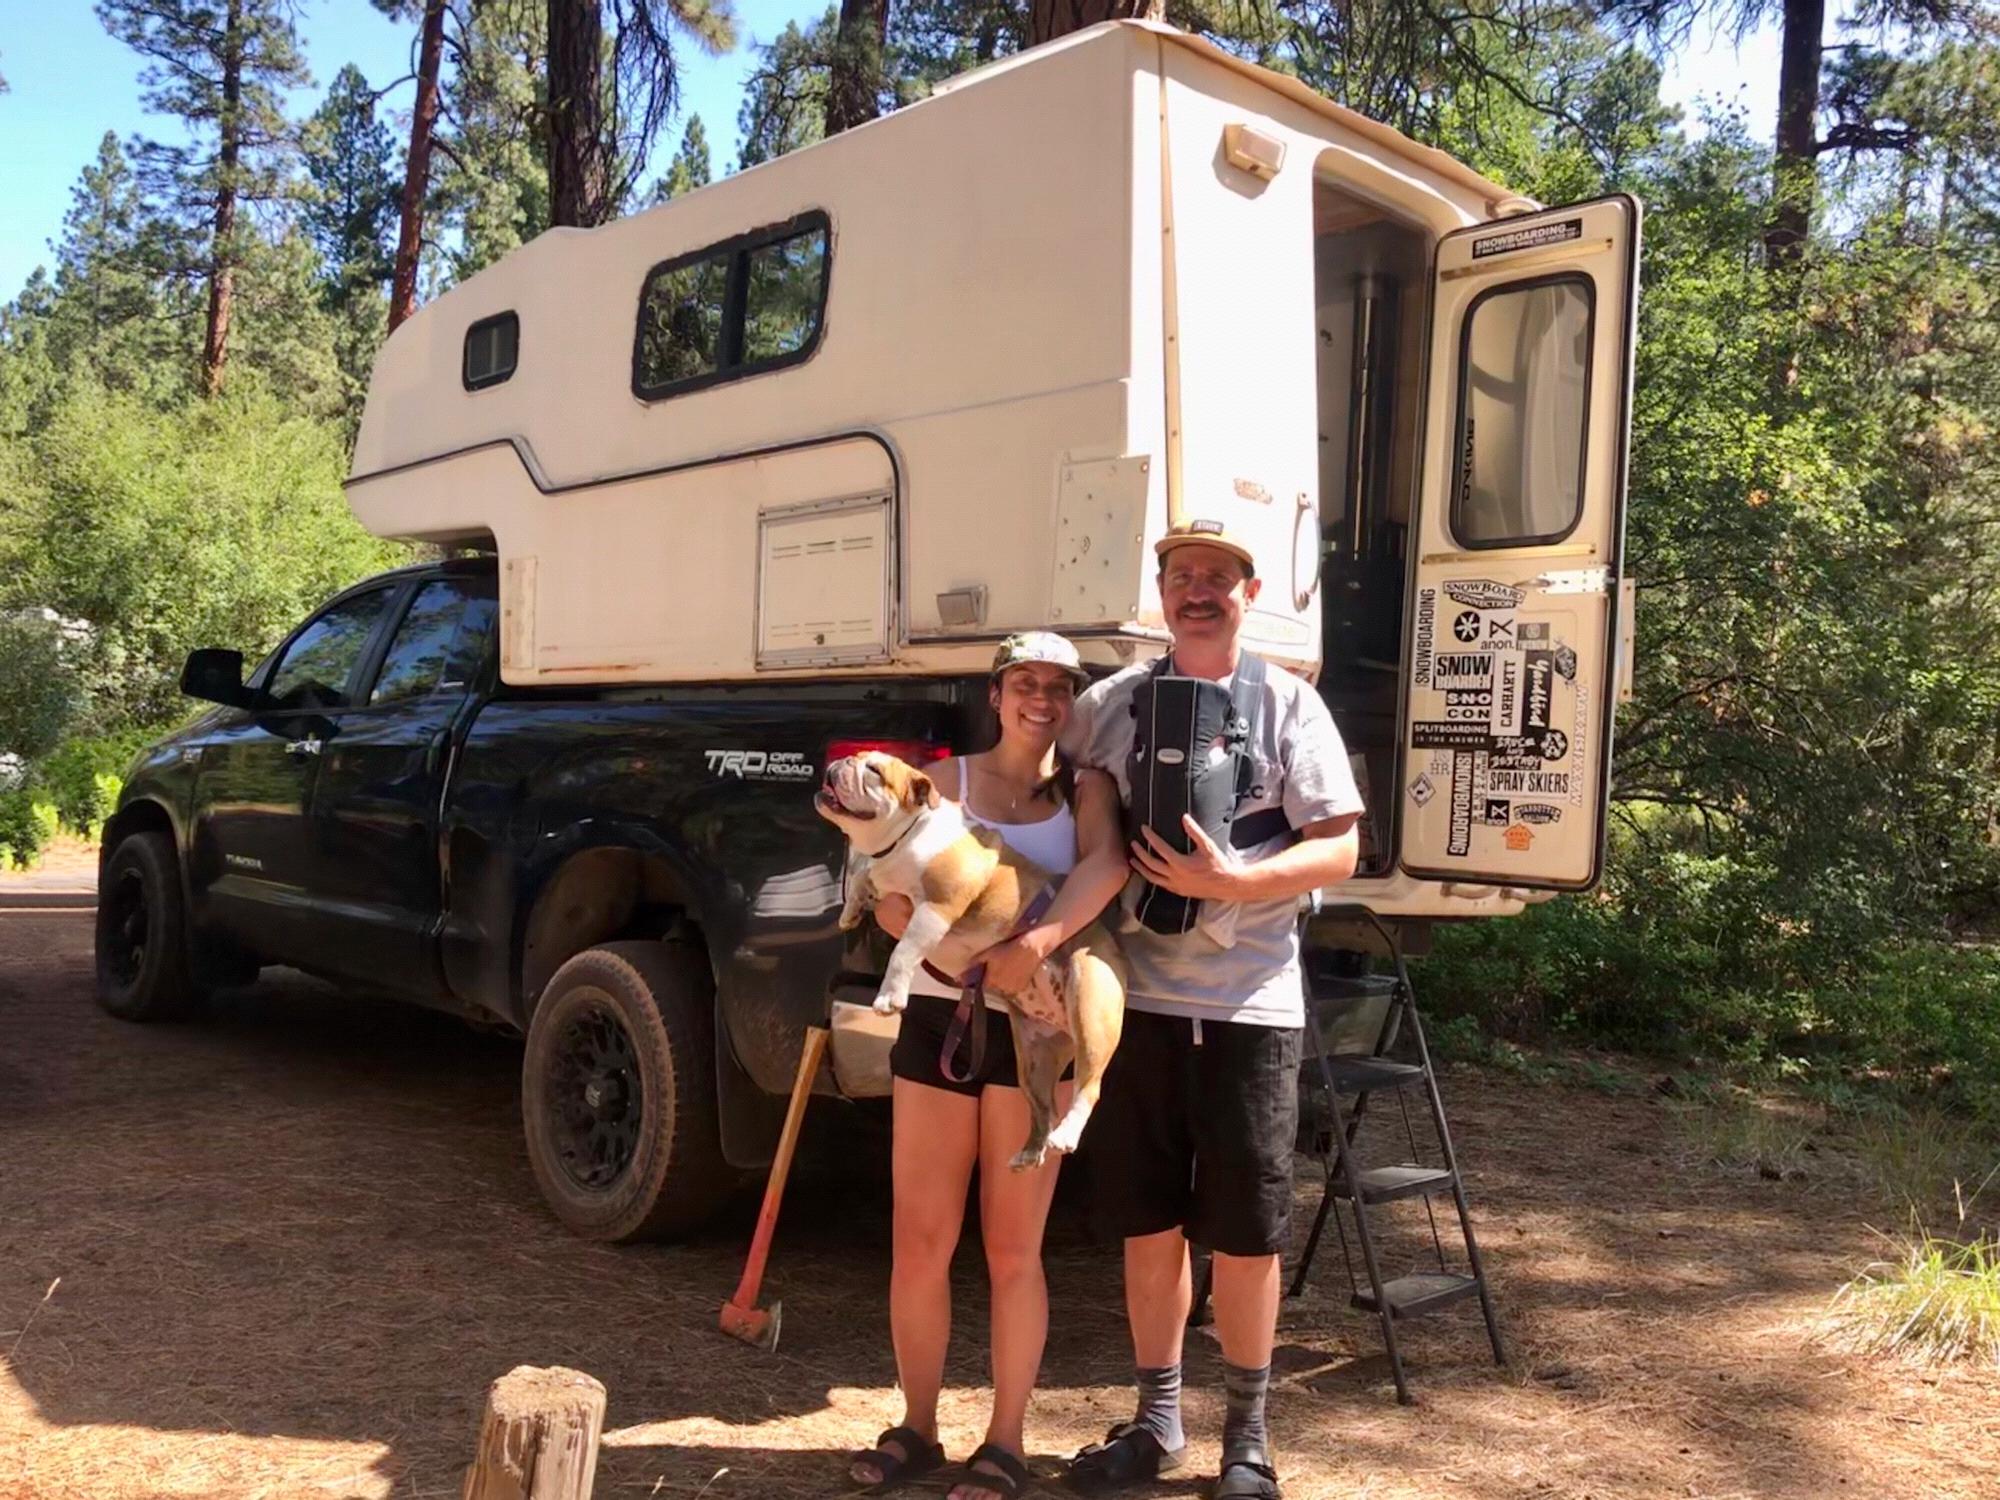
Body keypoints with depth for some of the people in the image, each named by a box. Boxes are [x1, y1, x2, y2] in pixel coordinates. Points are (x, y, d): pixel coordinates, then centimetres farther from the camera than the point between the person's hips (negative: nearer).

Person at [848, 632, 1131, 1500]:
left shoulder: (1086, 789, 4)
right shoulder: (946, 781, 6)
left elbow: (1106, 864, -18)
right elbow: (892, 908, -1)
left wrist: (1039, 941, -34)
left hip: (1034, 1031, -1)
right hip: (938, 1019, 2)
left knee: (1012, 1250, 7)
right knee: (919, 1242, 7)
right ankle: (916, 1429, 25)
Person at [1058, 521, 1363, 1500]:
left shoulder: (1288, 705, -1)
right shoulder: (1112, 703, 6)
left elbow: (1338, 852, -5)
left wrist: (1230, 882, -19)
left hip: (1249, 1005, -2)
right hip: (1137, 996, 2)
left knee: (1245, 1234, 7)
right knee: (1149, 1225, 12)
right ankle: (1156, 1419, 29)